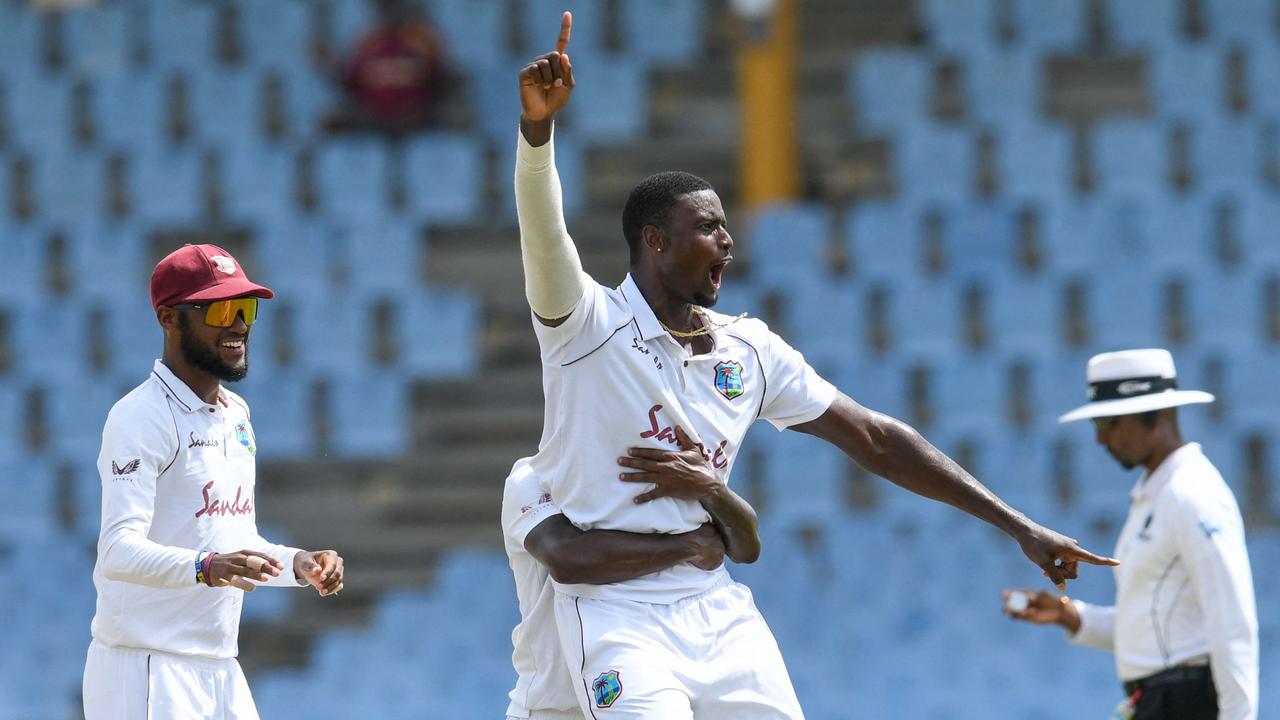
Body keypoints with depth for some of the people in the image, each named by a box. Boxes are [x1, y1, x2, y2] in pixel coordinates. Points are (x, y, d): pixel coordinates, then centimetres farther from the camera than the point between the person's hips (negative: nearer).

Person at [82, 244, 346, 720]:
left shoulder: (236, 415, 16)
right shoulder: (141, 417, -12)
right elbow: (118, 550, -25)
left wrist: (299, 564, 7)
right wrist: (205, 567, -41)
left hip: (222, 673, 9)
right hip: (146, 671, -9)